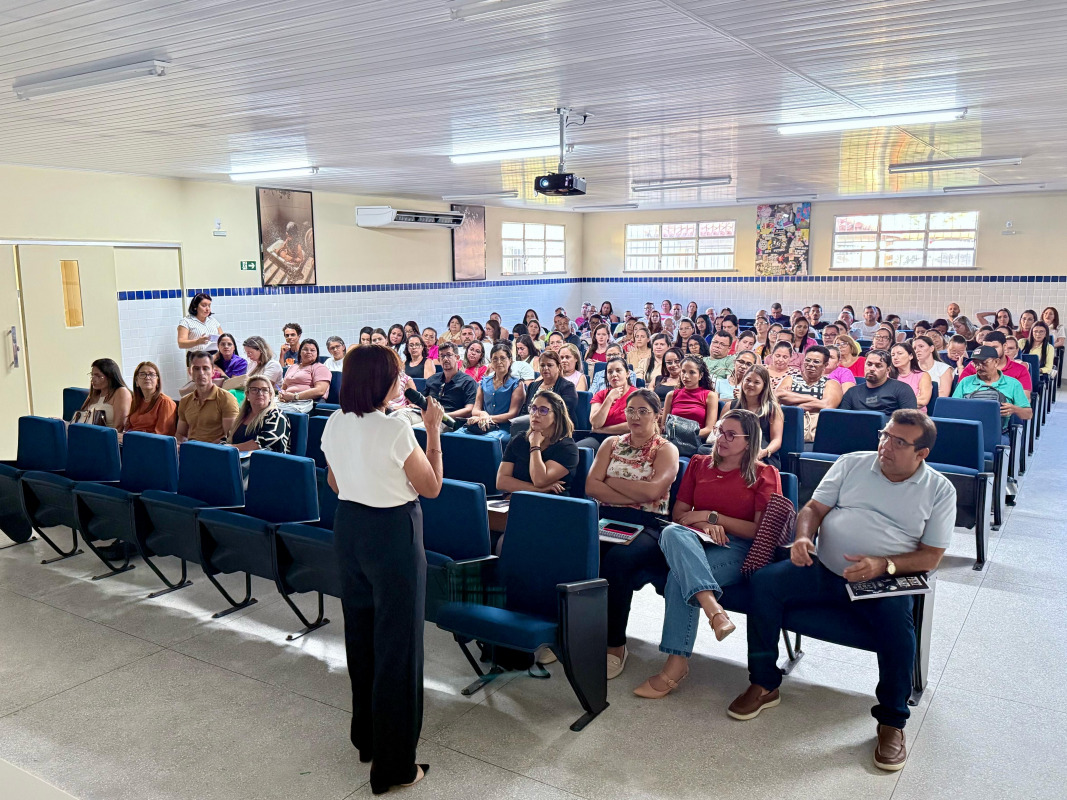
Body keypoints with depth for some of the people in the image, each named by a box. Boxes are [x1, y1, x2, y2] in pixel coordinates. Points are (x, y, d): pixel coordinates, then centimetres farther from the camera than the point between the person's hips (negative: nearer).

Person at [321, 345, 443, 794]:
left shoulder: (334, 424, -1)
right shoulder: (396, 431, -22)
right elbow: (432, 487, -10)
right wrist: (434, 431, -6)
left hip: (348, 529, 8)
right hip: (393, 535, -7)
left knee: (360, 634, 21)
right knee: (396, 644, 4)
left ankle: (366, 738, 39)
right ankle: (393, 765, 15)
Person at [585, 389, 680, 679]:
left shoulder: (665, 449, 9)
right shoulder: (611, 444, 20)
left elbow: (652, 490, -9)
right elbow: (591, 486, 5)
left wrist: (610, 481, 0)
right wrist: (634, 496, -5)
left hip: (648, 525, -3)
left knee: (617, 559, -35)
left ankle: (614, 644, -19)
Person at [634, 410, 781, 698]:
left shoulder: (764, 474, 10)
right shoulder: (698, 464, 22)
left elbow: (760, 531, 0)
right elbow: (678, 514, 16)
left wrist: (712, 516, -6)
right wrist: (703, 524, -7)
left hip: (738, 550, -3)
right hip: (694, 543, 3)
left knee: (680, 577, -35)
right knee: (672, 533, -37)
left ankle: (677, 663, -33)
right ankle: (714, 610, -51)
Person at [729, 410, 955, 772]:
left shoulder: (939, 490, 5)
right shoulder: (852, 463, 9)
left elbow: (931, 557, 1)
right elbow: (814, 508, 8)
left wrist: (883, 565, -17)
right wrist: (803, 537, -15)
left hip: (883, 584, -2)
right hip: (824, 571, 2)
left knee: (898, 619, -33)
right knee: (764, 581, -20)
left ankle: (892, 721, -9)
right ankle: (764, 685, -6)